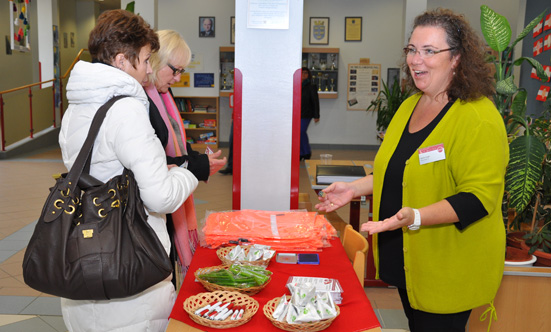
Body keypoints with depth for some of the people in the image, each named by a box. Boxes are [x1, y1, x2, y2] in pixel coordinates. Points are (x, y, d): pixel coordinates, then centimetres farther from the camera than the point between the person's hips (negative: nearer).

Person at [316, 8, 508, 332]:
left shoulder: (479, 118, -20)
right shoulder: (411, 105, 8)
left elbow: (478, 197, -24)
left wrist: (415, 217, -34)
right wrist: (355, 189, 9)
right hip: (406, 259, 8)